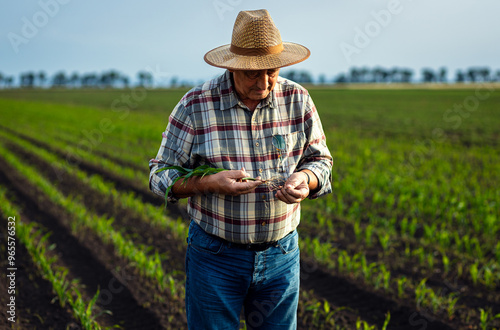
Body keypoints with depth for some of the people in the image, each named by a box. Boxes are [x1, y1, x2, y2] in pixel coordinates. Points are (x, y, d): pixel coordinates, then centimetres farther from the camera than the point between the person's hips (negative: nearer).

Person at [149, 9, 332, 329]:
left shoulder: (298, 100, -3)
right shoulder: (196, 105, -10)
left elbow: (320, 159, 7)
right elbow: (161, 175, -5)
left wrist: (305, 179, -17)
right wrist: (211, 183, -22)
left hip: (281, 253, 3)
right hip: (216, 255, -2)